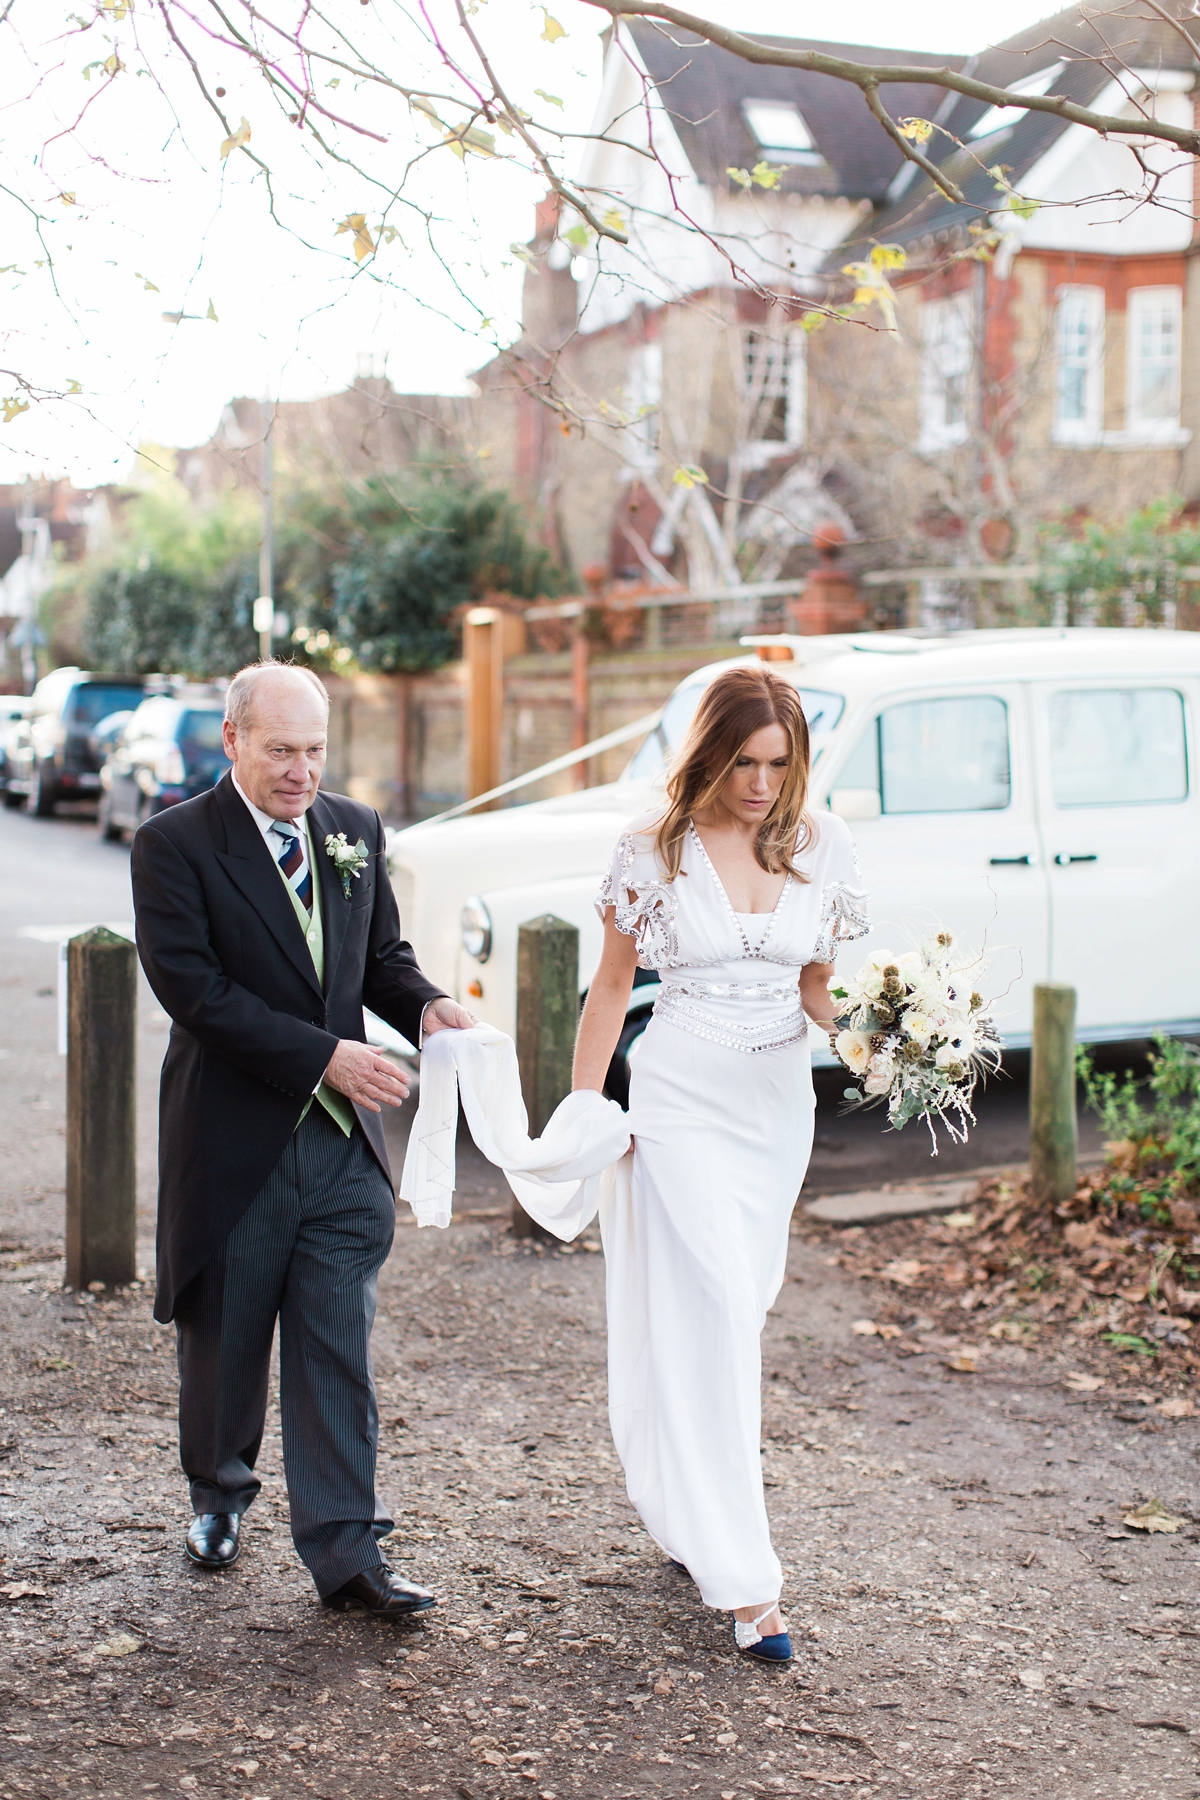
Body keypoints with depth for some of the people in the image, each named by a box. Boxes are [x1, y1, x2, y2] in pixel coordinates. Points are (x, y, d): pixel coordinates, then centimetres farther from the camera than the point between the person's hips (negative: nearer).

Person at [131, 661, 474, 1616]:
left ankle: (344, 1547, 6)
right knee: (224, 1340, 14)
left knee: (338, 1348, 1)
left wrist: (426, 1005, -7)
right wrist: (323, 1057, -21)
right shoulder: (175, 844, -9)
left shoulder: (356, 830, 8)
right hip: (233, 1138, -3)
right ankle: (219, 1495, 38)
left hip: (343, 1140, 3)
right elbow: (193, 987, -17)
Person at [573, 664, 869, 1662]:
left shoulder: (823, 844, 1)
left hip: (780, 1097, 4)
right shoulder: (656, 846, -7)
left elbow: (817, 985, 9)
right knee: (714, 1315, -11)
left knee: (735, 1307, 13)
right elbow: (612, 985, 1)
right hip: (681, 1094, -4)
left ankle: (687, 1507, 35)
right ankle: (743, 1577, -8)